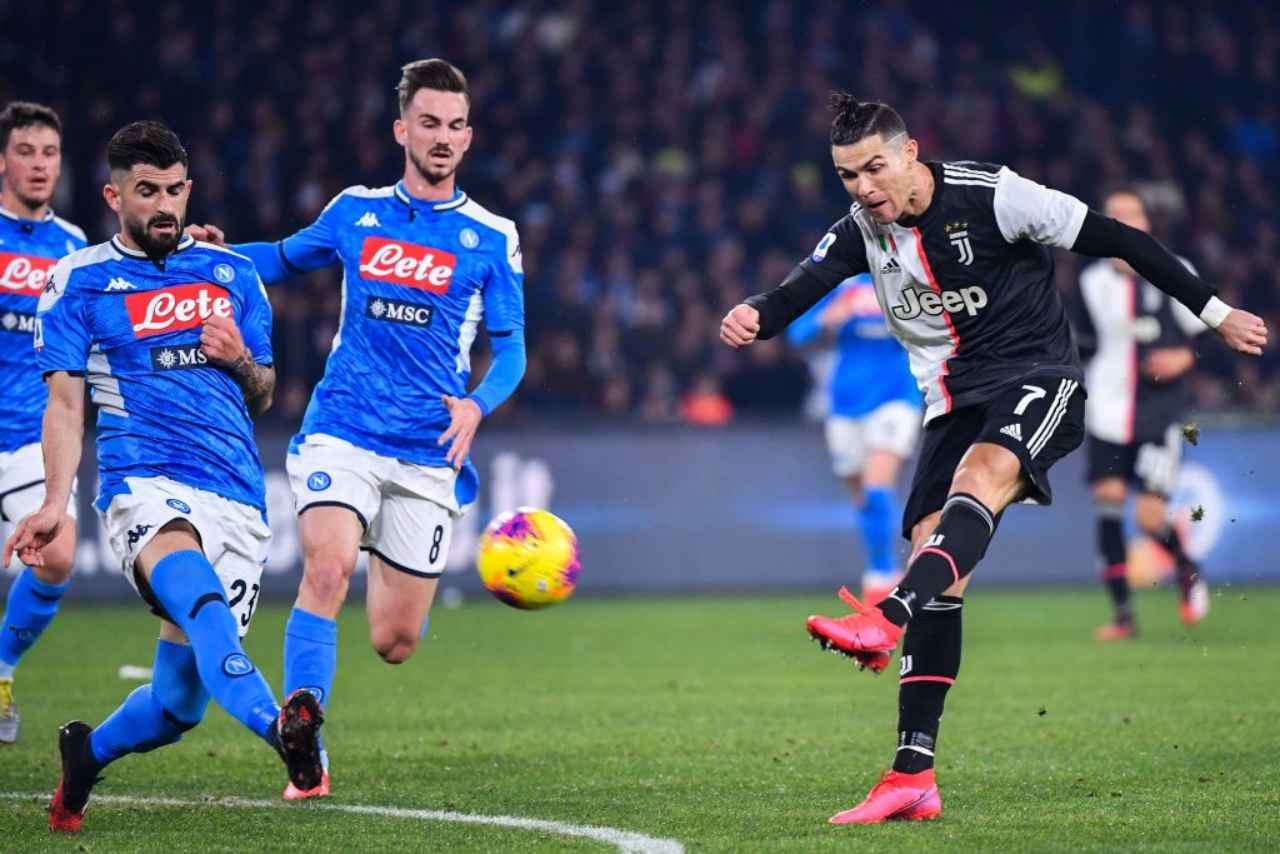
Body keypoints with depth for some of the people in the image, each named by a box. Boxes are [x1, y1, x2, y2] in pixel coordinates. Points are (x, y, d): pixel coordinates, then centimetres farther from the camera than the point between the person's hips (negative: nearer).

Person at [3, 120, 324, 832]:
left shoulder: (233, 274, 18)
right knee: (191, 585, -39)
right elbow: (66, 405, 6)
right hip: (146, 483, -4)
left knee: (180, 700, 1)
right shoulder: (79, 282, 8)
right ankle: (275, 722, -64)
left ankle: (87, 754, 33)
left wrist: (241, 359, 0)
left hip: (240, 499, 4)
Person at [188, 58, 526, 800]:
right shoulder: (355, 213, 7)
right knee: (327, 570, -27)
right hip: (342, 435, 0)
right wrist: (218, 252, 5)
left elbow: (511, 346, 4)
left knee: (395, 643, 4)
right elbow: (286, 258, 25)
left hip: (428, 455, 0)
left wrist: (477, 405, -17)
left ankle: (389, 574, 42)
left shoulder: (491, 237, 2)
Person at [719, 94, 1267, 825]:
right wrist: (754, 317, -39)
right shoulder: (861, 232, 2)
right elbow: (801, 289, -14)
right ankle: (914, 775, -10)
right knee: (935, 556, -7)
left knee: (983, 471, -36)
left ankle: (887, 621, -60)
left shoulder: (990, 196, -13)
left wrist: (1215, 312, -4)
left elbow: (1116, 240, -7)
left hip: (1038, 377, -6)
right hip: (956, 400, 6)